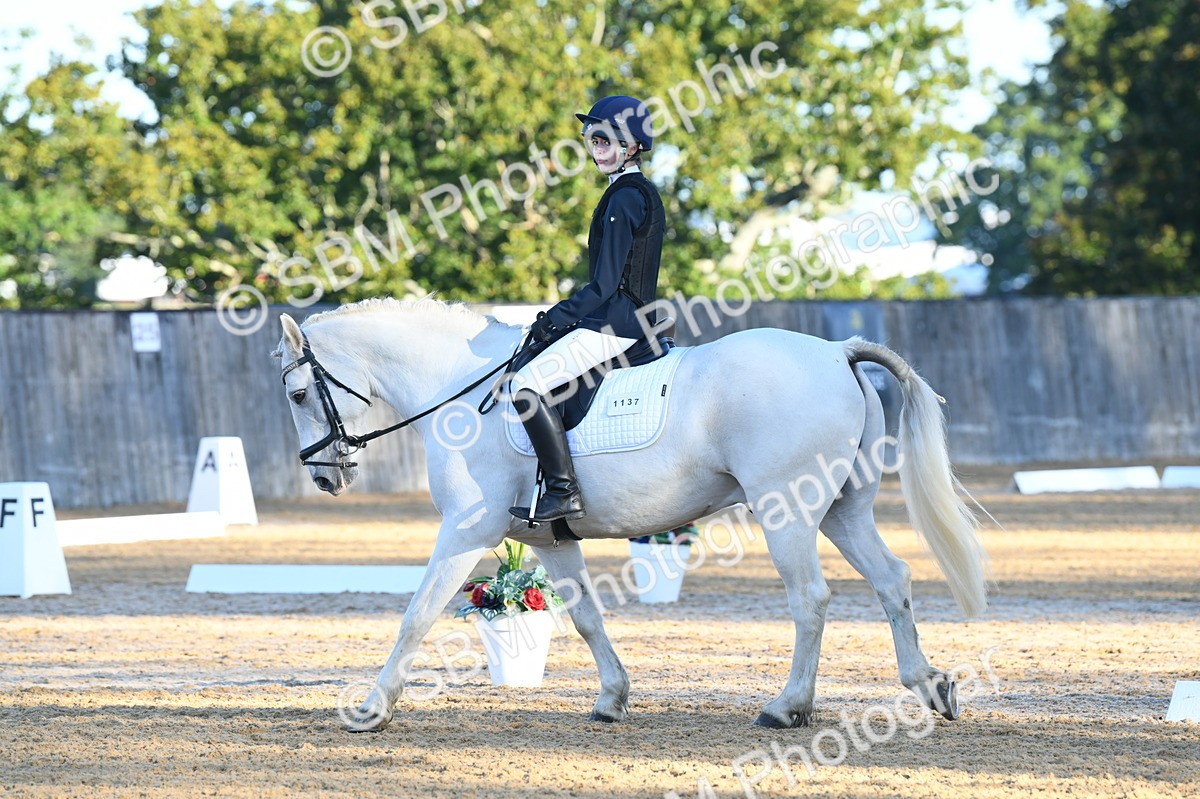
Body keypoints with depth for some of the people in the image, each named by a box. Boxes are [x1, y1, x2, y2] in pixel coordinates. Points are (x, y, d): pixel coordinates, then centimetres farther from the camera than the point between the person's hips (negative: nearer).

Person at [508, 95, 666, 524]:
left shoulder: (624, 198, -15)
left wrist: (553, 319, -12)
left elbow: (603, 285, -18)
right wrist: (562, 317, 17)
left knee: (527, 384, -19)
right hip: (628, 318, 11)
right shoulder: (644, 193, 16)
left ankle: (564, 492, -22)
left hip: (614, 323, -11)